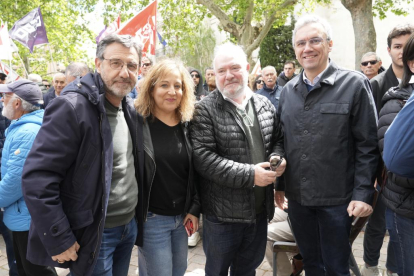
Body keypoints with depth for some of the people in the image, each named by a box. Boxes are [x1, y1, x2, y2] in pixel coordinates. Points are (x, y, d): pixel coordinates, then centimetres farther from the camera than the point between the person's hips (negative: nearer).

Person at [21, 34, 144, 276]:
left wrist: (134, 218, 14)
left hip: (130, 225, 7)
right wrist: (59, 240, -18)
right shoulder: (72, 108, -19)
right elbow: (38, 178, -21)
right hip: (94, 234, -7)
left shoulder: (131, 109, 4)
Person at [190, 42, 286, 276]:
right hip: (222, 212, -4)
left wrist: (277, 158, -9)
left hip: (260, 209, 5)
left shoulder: (265, 105, 5)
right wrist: (249, 175, -24)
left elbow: (278, 139, 14)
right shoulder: (205, 110, -12)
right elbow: (202, 157, -21)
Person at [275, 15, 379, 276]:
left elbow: (367, 146, -9)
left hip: (337, 197, -4)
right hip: (296, 196, 4)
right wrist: (279, 184, 10)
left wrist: (363, 193, -13)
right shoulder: (288, 90, 6)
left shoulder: (354, 84, -7)